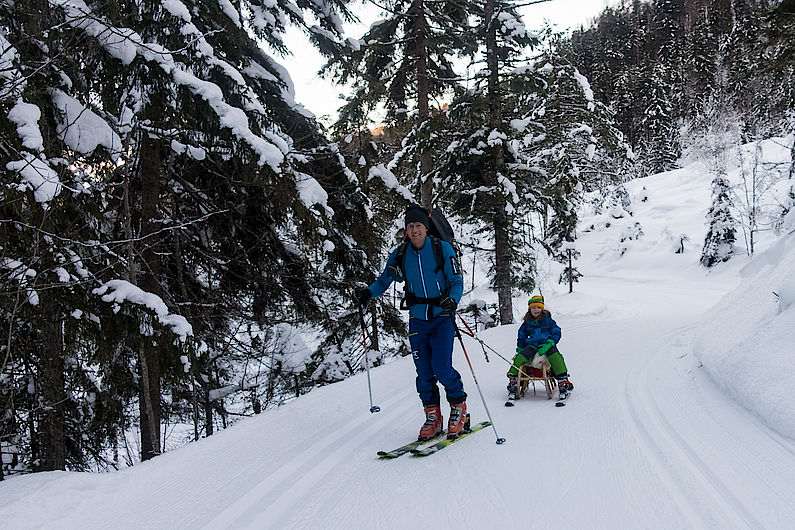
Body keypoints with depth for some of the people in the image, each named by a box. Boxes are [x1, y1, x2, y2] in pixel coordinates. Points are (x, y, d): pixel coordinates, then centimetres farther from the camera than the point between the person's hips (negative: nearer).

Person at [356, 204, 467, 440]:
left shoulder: (442, 248, -7)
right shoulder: (400, 254, 1)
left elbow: (457, 281, -4)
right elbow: (384, 280, 11)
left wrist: (452, 300, -24)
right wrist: (369, 292, -9)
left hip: (442, 317, -3)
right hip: (417, 319, 3)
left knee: (441, 367, -13)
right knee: (424, 372, 1)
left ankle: (459, 407, 10)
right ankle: (432, 417, 16)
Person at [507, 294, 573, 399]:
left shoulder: (547, 320, 5)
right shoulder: (527, 323, 12)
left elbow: (556, 333, 5)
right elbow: (521, 336, 26)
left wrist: (549, 344, -11)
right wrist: (520, 348, 14)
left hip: (546, 344, -2)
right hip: (532, 345, 2)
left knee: (556, 357, -33)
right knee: (520, 357, -24)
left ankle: (563, 380, -29)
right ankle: (513, 379, -16)